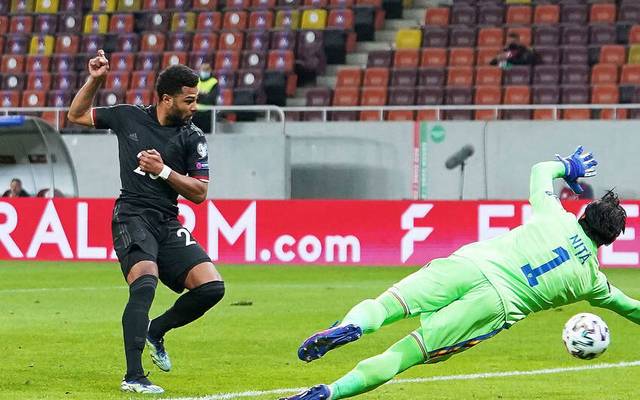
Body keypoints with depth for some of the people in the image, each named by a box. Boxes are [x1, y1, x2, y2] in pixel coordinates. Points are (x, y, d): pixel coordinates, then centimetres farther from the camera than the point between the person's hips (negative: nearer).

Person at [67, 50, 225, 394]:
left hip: (168, 224, 3)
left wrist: (163, 171, -10)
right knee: (146, 281, -30)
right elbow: (77, 115, 18)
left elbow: (199, 192, 2)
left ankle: (156, 330, 16)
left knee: (211, 287, -12)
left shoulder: (193, 138, 5)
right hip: (132, 218, -3)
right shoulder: (128, 117, 4)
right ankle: (133, 377, -32)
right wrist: (94, 80, 5)